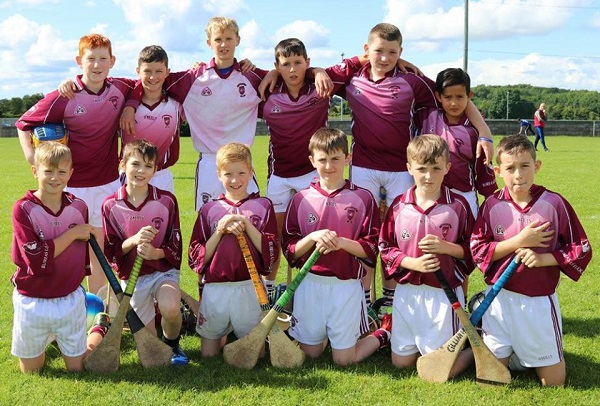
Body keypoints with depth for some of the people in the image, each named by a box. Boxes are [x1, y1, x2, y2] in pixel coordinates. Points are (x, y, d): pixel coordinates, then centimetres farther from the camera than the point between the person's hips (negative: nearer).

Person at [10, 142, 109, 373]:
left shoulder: (78, 207, -3)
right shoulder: (23, 209, -15)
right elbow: (37, 259, -24)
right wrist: (72, 233, -18)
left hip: (71, 300, 2)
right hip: (32, 302, -2)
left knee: (78, 368, 12)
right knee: (31, 371, 13)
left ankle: (100, 327, 38)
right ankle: (46, 337, 41)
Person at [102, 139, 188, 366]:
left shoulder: (166, 201, -8)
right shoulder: (111, 205, -7)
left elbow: (175, 247, -5)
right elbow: (110, 251, -7)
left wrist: (156, 252, -27)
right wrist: (133, 241, -26)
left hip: (163, 270, -1)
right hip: (131, 277, 1)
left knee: (170, 308, -34)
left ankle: (172, 344, 0)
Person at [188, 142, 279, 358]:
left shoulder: (263, 206, 4)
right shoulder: (209, 210, 6)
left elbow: (272, 253, -3)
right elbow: (196, 257, 1)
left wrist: (247, 226, -13)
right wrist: (220, 231, -10)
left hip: (250, 287, -1)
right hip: (215, 289, 1)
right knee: (209, 353, 9)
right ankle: (224, 332, 37)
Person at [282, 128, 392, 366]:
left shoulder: (362, 198, -2)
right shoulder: (302, 199, 2)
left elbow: (371, 250, -4)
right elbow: (289, 250, 1)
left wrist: (342, 242, -20)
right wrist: (313, 237, -17)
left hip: (346, 286, -2)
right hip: (309, 284, 2)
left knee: (344, 359, 4)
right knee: (309, 353, 11)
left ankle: (384, 333, 30)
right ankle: (325, 334, 42)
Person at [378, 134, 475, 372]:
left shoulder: (458, 205, -6)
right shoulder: (399, 206, -1)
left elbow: (472, 250, -1)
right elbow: (385, 247, 2)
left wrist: (447, 247, -20)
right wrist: (413, 263, -14)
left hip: (444, 293, -3)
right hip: (407, 292, 3)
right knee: (400, 362, 13)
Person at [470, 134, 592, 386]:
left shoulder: (555, 203, -7)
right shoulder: (492, 205, -4)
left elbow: (581, 250, -3)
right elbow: (478, 250, -7)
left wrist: (543, 258, -17)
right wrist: (519, 241, -17)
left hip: (540, 301, 0)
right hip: (500, 299, 1)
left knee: (554, 382, 6)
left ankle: (526, 353, 35)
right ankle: (510, 351, 39)